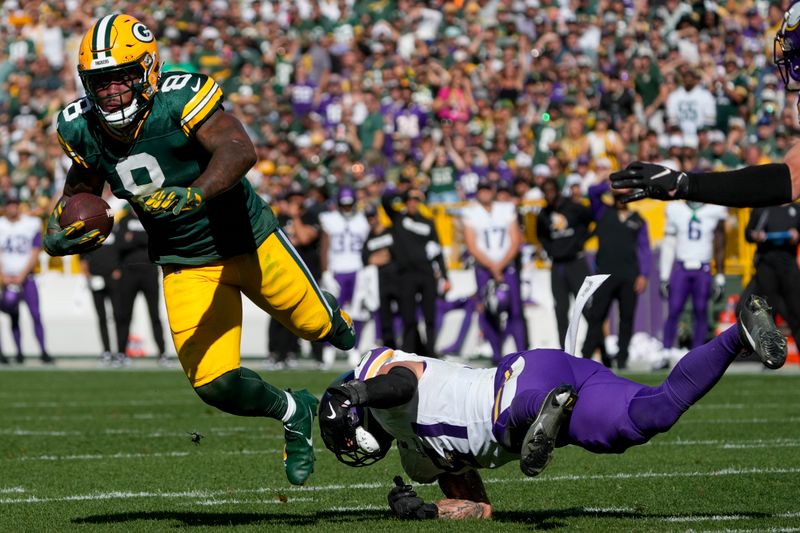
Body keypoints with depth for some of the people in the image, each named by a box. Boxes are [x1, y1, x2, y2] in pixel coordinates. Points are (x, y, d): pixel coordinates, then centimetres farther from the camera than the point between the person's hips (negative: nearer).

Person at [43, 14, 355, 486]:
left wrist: (194, 193, -59)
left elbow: (240, 149, -42)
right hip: (186, 265, 4)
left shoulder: (179, 100, -28)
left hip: (247, 239, -3)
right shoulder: (82, 129, -11)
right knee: (215, 385, -6)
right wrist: (62, 226, -11)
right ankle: (293, 415, 25)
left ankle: (346, 333, 56)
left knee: (314, 322, 16)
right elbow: (83, 186, 9)